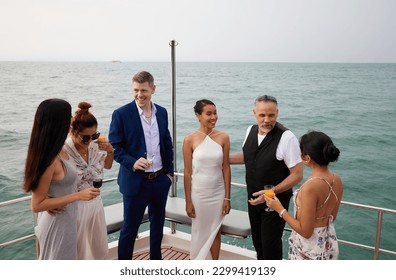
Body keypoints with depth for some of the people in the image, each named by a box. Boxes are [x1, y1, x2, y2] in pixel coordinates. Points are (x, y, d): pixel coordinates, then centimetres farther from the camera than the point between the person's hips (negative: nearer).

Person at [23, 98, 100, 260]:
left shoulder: (57, 150, -6)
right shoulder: (50, 160, -31)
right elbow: (36, 205, -24)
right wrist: (78, 195, -27)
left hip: (62, 218, 8)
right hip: (58, 222, -8)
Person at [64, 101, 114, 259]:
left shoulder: (94, 146, -8)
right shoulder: (63, 151, -25)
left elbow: (107, 165, 10)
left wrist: (110, 151, -8)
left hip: (95, 204, 6)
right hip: (75, 207, -6)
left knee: (98, 249, 23)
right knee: (77, 252, 14)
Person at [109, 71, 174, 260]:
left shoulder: (162, 112, 3)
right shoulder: (121, 114, -11)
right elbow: (114, 147, -9)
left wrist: (169, 171, 8)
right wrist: (132, 163, -25)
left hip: (160, 180, 5)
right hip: (135, 181, -5)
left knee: (158, 223, 20)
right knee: (129, 228, 7)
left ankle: (156, 259, 40)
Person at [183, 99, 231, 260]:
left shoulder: (223, 138, -5)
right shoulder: (190, 140, -10)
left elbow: (226, 168, -2)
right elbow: (187, 172, -7)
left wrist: (227, 197, -1)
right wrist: (188, 201, -5)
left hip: (218, 193, 2)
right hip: (198, 193, -1)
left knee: (215, 232, 14)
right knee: (199, 232, 15)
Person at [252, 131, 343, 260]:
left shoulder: (311, 187, -30)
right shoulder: (336, 180, -6)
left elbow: (305, 231, -24)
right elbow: (331, 217, 6)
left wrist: (280, 209, -15)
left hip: (309, 250, -7)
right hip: (329, 245, 7)